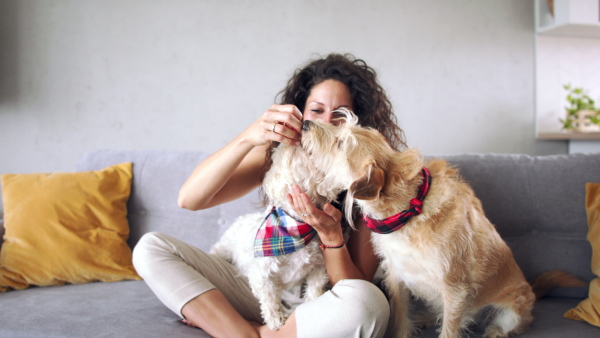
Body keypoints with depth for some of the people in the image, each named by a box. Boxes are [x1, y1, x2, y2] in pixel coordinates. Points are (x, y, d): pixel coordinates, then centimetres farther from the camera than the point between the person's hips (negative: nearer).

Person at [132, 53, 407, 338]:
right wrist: (248, 138, -29)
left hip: (319, 311, -1)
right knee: (150, 247, -7)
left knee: (367, 300, -38)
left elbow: (357, 285, -11)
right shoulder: (274, 156, -4)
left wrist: (331, 233, -29)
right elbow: (189, 199, -17)